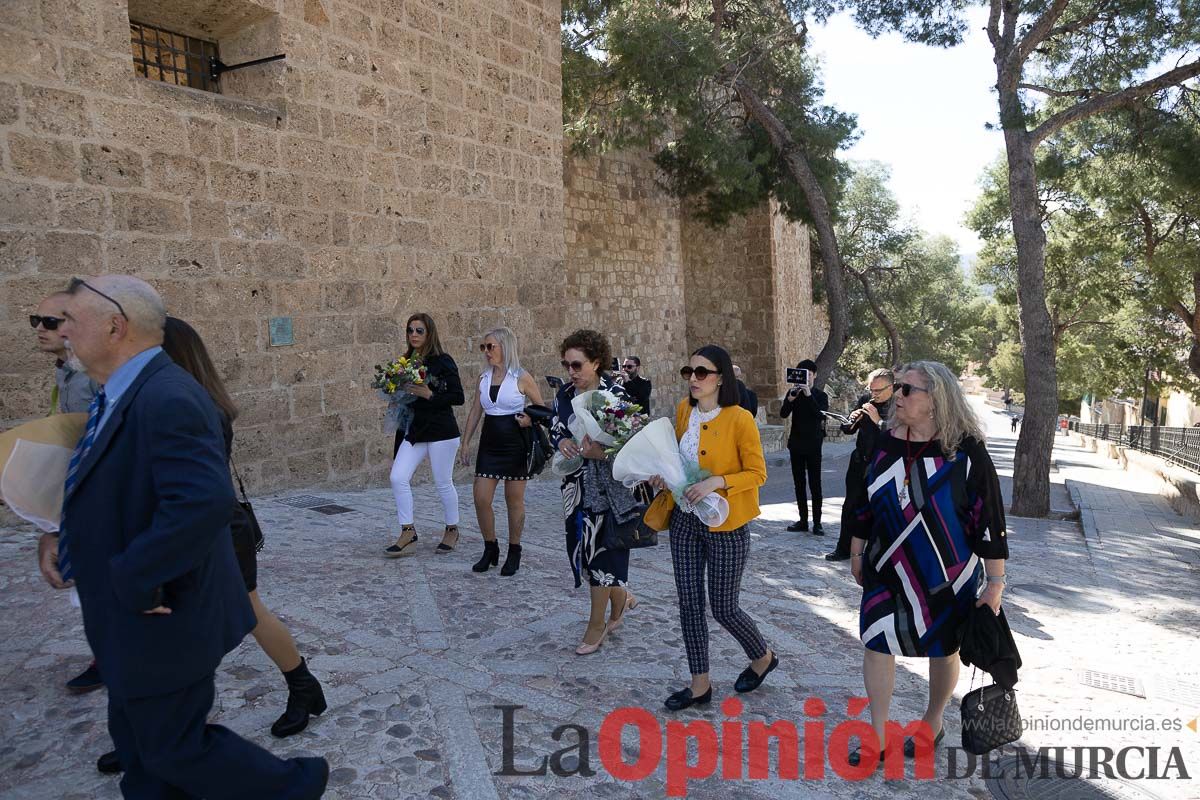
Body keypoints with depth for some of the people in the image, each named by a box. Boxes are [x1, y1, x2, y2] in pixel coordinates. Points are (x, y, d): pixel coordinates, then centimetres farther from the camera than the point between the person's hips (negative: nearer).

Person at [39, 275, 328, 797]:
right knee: (137, 741, 23)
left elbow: (204, 500, -38)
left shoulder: (166, 398, -26)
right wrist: (62, 535, 4)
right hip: (135, 616, 10)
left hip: (160, 618, -10)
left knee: (175, 747, 7)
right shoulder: (124, 395, 7)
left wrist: (133, 580, -27)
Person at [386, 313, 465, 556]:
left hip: (441, 431, -5)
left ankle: (452, 530, 25)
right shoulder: (405, 362, 9)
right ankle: (408, 533, 5)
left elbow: (458, 397, -12)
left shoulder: (443, 362, -8)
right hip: (413, 430, 5)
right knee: (398, 478, -7)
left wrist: (429, 394, -19)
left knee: (443, 483, 4)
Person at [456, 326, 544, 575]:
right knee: (481, 499, 0)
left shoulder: (521, 378, -8)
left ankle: (514, 552, 21)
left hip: (515, 443, -5)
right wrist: (465, 444, 10)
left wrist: (529, 420, -19)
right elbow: (475, 412, 12)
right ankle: (490, 549, 18)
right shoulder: (484, 377, 7)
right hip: (490, 443, 5)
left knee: (514, 500, 5)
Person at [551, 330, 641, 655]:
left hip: (606, 485, -6)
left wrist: (601, 452, -30)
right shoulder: (565, 395, 4)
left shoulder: (615, 394, -13)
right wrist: (562, 442, -11)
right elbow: (554, 428, 11)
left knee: (599, 547, -1)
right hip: (577, 484, 6)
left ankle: (598, 623, 16)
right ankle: (622, 597, 36)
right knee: (582, 545, 10)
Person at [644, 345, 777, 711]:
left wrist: (716, 482, -25)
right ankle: (700, 685, 24)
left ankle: (763, 657, 36)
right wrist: (664, 474, -1)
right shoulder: (683, 410, 3)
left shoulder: (739, 419, -15)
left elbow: (757, 473, -12)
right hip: (684, 520, 6)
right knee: (689, 602, 9)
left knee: (723, 608, 6)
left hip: (725, 525, -6)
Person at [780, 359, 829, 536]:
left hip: (813, 445, -3)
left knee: (815, 484, -3)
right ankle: (803, 520, 14)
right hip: (796, 444, 3)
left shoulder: (820, 395, 0)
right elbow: (783, 414, -7)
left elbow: (821, 416, -18)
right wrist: (790, 399, -24)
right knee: (799, 484, 7)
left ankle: (817, 522, 0)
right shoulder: (793, 392, 5)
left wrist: (809, 395, -25)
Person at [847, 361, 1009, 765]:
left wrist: (995, 581, -10)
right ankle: (877, 737, 20)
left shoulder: (965, 450, -16)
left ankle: (933, 722, 40)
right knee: (876, 643, 4)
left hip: (947, 576, -3)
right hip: (888, 570, 3)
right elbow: (865, 501, 8)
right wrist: (857, 552, 13)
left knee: (943, 650, 15)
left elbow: (989, 517, -12)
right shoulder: (886, 441, -3)